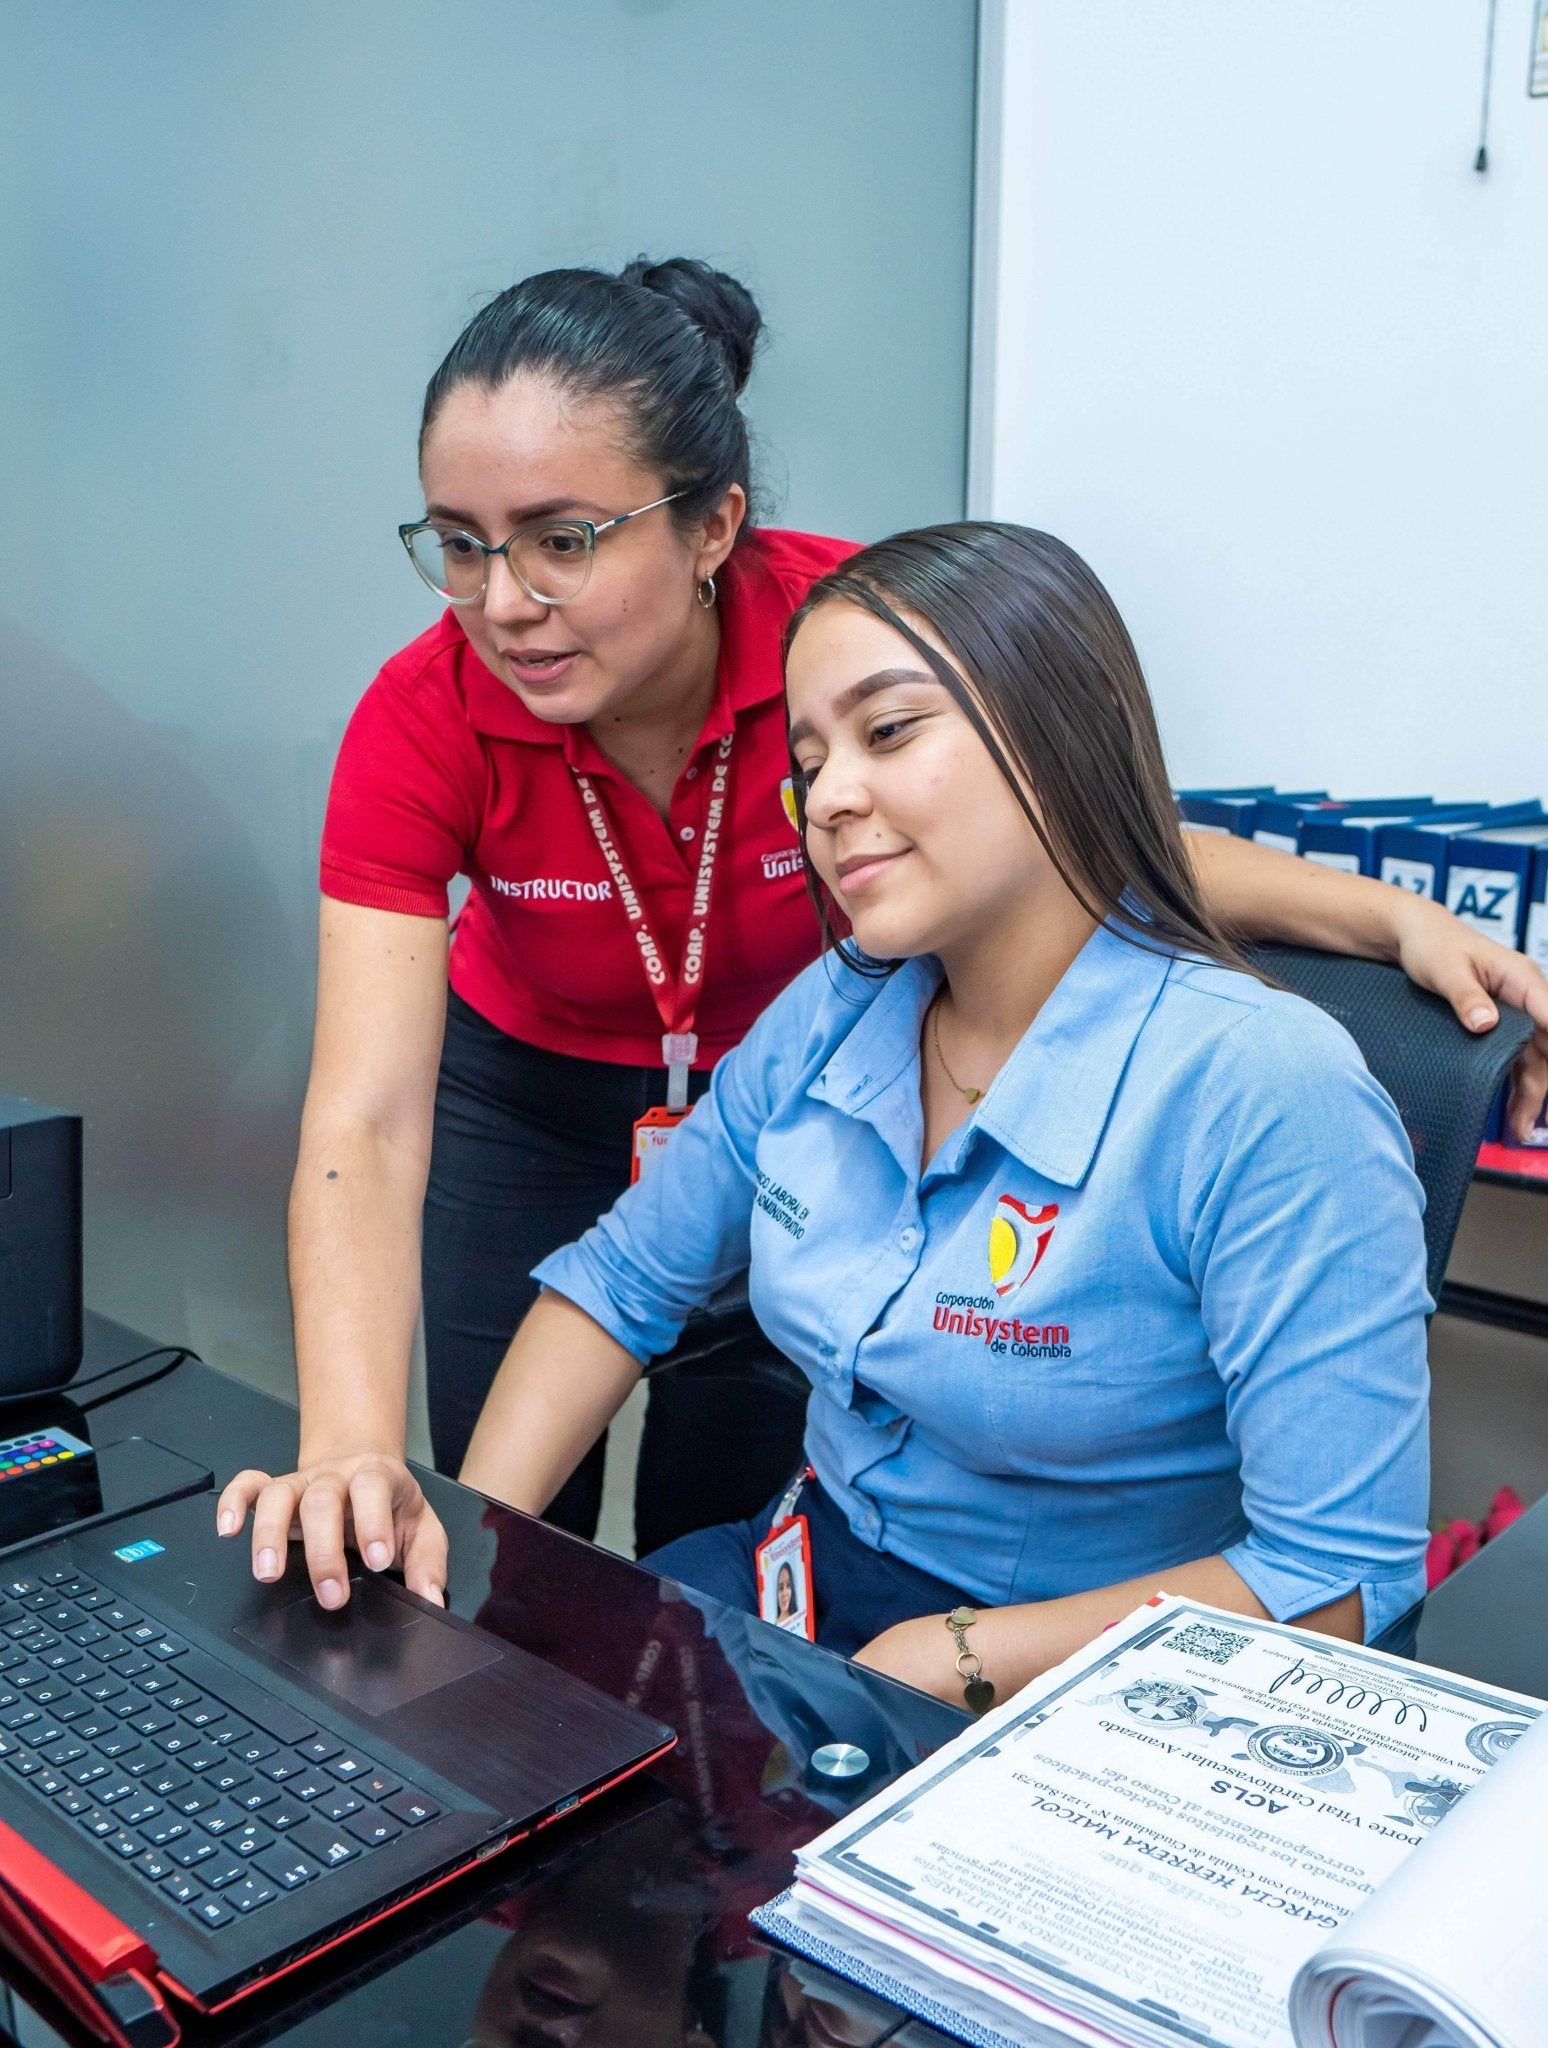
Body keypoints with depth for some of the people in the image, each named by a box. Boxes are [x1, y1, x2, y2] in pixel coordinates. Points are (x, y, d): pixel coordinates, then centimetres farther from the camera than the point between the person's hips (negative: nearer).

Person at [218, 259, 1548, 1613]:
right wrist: (349, 1453, -50)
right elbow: (366, 1119, -35)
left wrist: (1397, 920, -27)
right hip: (532, 1100, 1)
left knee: (714, 1546, 7)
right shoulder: (425, 721, -29)